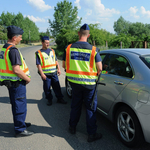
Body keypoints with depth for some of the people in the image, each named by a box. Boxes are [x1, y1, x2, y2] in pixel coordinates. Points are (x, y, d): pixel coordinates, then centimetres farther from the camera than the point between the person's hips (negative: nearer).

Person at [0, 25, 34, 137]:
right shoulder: (13, 50, -21)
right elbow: (16, 70, -27)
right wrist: (27, 78, -13)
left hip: (10, 81, 10)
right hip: (17, 83, -10)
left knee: (16, 105, 22)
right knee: (20, 106, 1)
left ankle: (20, 123, 38)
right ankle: (20, 130, 12)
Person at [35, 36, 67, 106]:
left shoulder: (52, 51, 12)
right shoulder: (39, 53, -4)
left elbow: (56, 61, 17)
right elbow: (38, 65, -8)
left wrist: (58, 69, 8)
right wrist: (42, 74, -15)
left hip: (54, 73, 4)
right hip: (46, 74, -4)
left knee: (57, 87, 8)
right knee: (47, 88, 7)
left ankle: (60, 98, 19)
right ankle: (49, 99, 23)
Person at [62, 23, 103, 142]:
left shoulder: (69, 48, -4)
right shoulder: (93, 49, -11)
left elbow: (64, 65, 4)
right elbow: (99, 68, -12)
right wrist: (95, 75, 9)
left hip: (74, 82, 3)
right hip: (89, 83, -3)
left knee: (75, 106, 20)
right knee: (90, 108, 9)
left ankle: (72, 127, 36)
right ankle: (92, 134, 18)